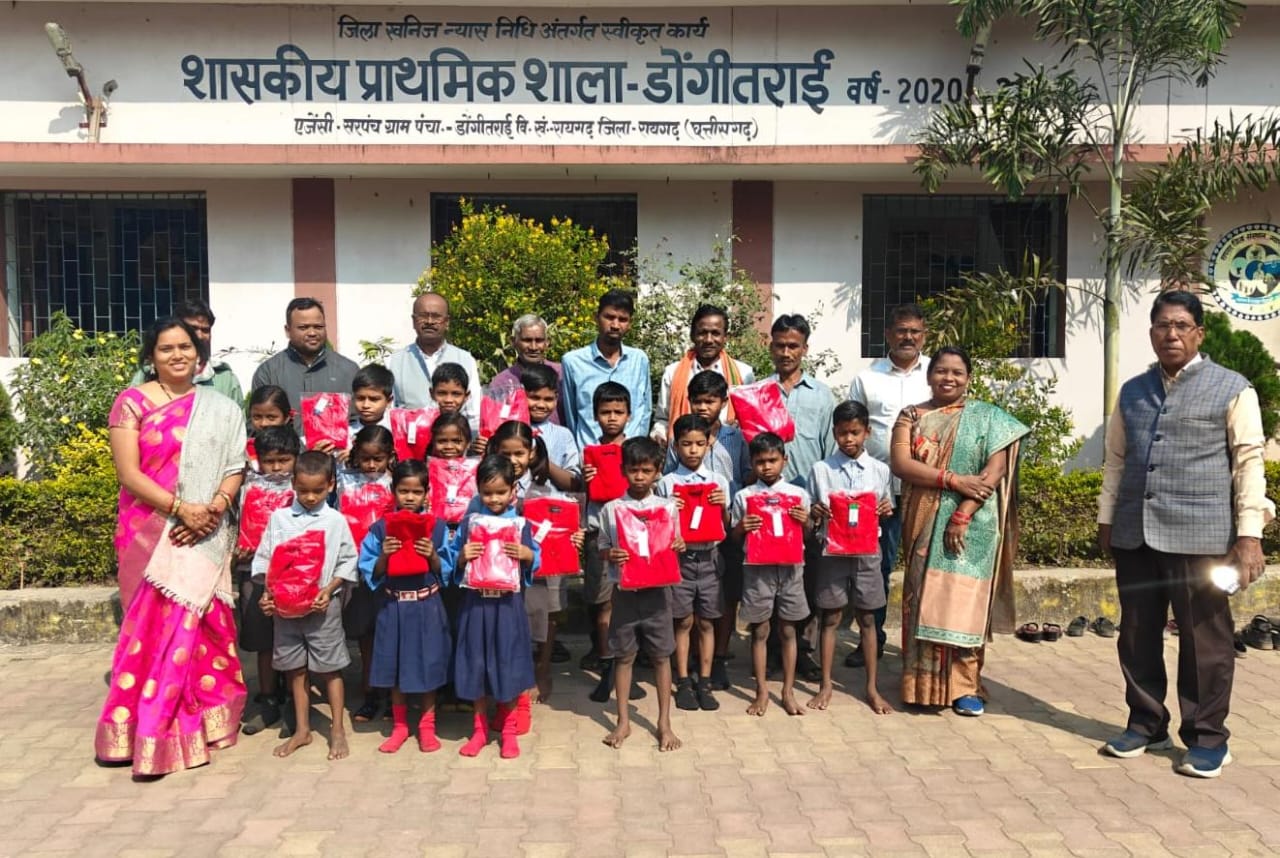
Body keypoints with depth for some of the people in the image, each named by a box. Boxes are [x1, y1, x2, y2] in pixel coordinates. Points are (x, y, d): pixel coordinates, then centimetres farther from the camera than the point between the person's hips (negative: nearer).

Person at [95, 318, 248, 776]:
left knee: (202, 626, 5)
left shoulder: (221, 408, 9)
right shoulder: (132, 402, -1)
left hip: (205, 535, 2)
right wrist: (181, 508, -17)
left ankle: (201, 721, 18)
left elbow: (234, 468, 6)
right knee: (156, 626, -1)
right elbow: (128, 473, -7)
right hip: (151, 531, -2)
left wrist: (214, 508, -13)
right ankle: (150, 734, 10)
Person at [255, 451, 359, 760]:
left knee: (329, 668, 4)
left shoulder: (335, 520, -3)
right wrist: (267, 593, -8)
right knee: (296, 669, 12)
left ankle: (337, 731, 14)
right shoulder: (279, 518, 2)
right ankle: (302, 730, 24)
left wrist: (328, 590, -13)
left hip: (323, 606, -2)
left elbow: (348, 561, -1)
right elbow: (265, 558, 5)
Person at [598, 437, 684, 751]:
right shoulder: (611, 509, -1)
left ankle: (664, 723, 19)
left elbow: (674, 546, 7)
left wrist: (679, 547, -15)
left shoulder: (667, 507, 0)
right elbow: (601, 549, 3)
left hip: (657, 590, 0)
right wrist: (610, 555, -19)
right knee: (624, 656, 9)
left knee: (661, 656, 7)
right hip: (625, 591, 0)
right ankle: (623, 721, 22)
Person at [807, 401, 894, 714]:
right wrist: (816, 513, -19)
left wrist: (886, 510, -12)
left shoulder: (880, 470, 2)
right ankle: (826, 685, 19)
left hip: (866, 552, 1)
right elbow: (812, 518, 3)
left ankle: (872, 688, 20)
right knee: (831, 619, 7)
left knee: (867, 619, 9)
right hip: (832, 552, -1)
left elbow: (885, 513, 10)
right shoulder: (820, 470, -1)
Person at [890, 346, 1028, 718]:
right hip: (924, 525, 2)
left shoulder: (988, 418, 3)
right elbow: (900, 463, -7)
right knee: (924, 599, 4)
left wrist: (963, 514, -17)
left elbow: (995, 471, -7)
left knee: (963, 601, -1)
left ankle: (965, 686, 8)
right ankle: (923, 682, 13)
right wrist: (952, 480, -16)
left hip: (971, 526, -2)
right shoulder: (912, 416, 7)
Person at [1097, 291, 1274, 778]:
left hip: (1199, 534, -4)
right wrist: (1106, 519, 16)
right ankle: (1146, 724, 25)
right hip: (1133, 533, 5)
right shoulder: (1132, 392, 14)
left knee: (1203, 638, 3)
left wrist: (1250, 534, -9)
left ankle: (1207, 739, 17)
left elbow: (1249, 461, -3)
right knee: (1137, 635, 10)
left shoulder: (1232, 389, 0)